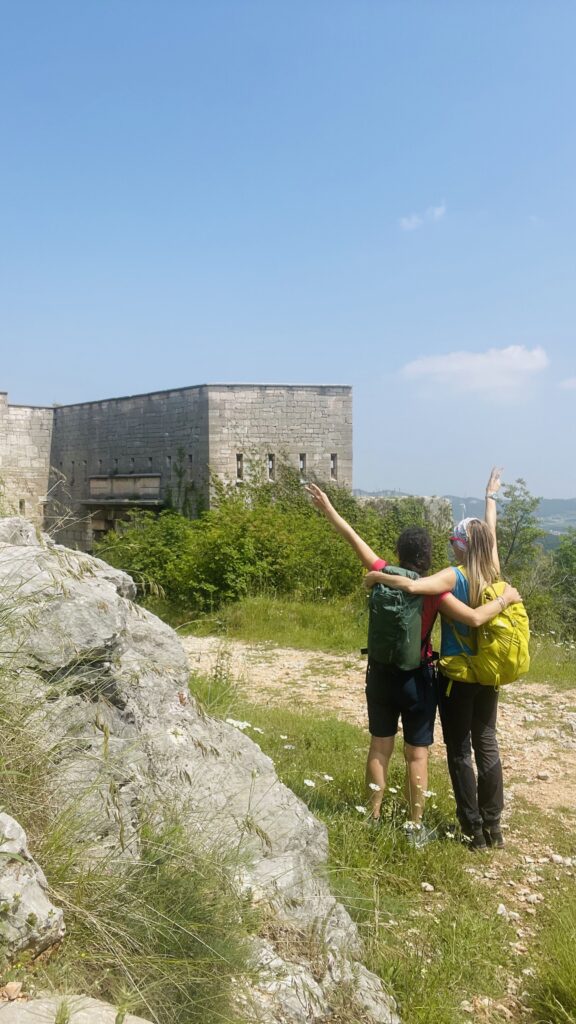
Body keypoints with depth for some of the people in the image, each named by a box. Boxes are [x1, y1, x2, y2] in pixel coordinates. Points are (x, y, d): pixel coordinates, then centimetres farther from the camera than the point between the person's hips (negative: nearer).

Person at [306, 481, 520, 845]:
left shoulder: (383, 577, -8)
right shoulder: (433, 591, -17)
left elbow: (354, 538, 0)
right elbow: (474, 618, -27)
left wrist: (329, 508, 11)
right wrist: (505, 598, -11)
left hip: (381, 674, 4)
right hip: (416, 679, -3)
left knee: (380, 748, 15)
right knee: (417, 754, 8)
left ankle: (374, 819, 23)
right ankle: (416, 828, 15)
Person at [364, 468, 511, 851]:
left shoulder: (455, 576, -19)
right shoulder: (494, 575, -2)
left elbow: (411, 585, -37)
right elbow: (490, 531, 14)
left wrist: (377, 576, -20)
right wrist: (491, 496, 30)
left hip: (457, 676, -6)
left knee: (460, 751, 6)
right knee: (487, 745, 15)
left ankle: (475, 829, 12)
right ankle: (493, 825, 22)